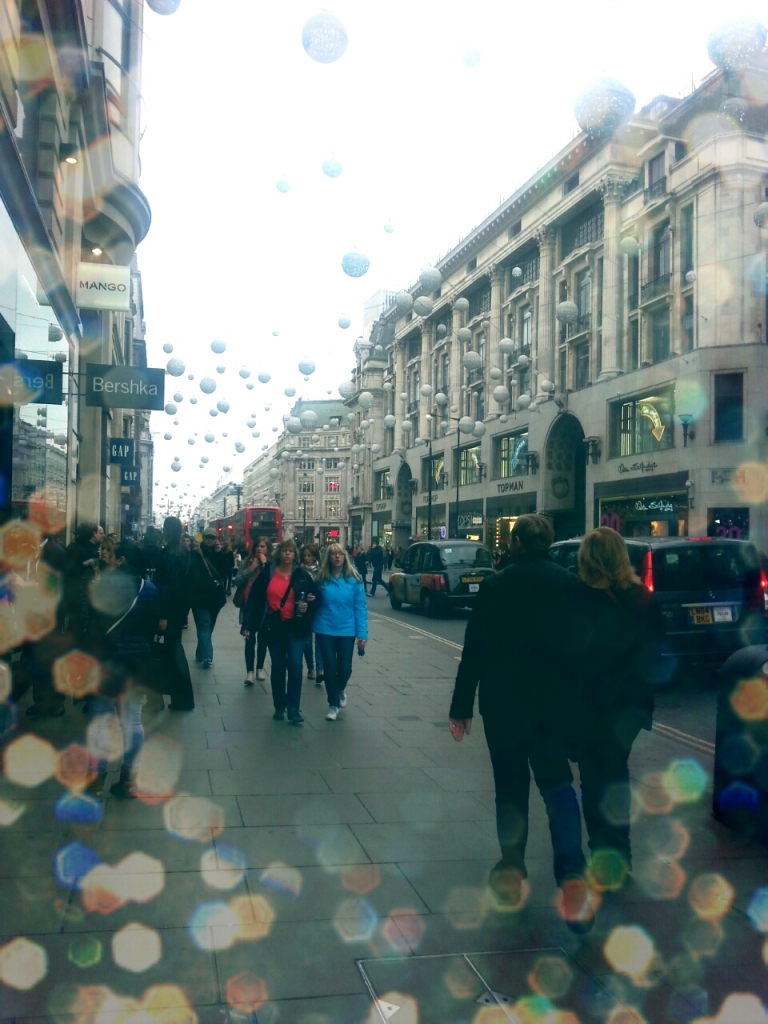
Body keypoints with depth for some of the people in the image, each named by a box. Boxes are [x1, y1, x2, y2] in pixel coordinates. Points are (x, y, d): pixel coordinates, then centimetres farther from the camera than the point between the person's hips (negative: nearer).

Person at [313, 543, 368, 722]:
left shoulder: (354, 580, -6)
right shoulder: (322, 579, -2)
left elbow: (360, 608, -6)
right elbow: (316, 604, 9)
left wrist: (362, 634, -10)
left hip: (346, 630, 0)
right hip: (325, 630, 0)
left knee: (345, 668, 4)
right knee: (330, 667, 3)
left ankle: (341, 689, 39)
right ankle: (333, 704, 20)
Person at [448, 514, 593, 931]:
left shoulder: (495, 586, -6)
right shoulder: (571, 584, -2)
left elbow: (474, 651, -6)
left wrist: (461, 707, 0)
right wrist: (579, 701, 12)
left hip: (502, 702, 0)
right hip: (555, 703, 1)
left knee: (511, 787, 15)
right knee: (557, 783, 8)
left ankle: (512, 870, 23)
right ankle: (571, 875, -9)